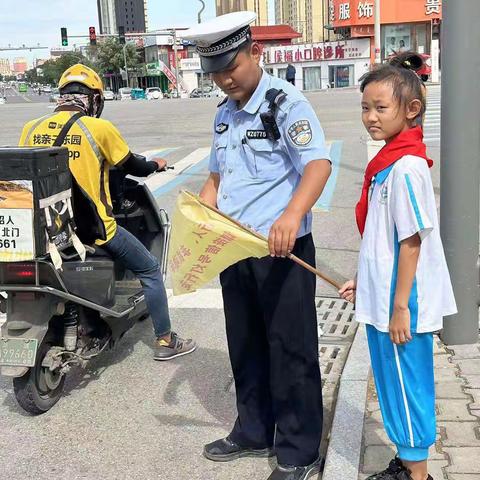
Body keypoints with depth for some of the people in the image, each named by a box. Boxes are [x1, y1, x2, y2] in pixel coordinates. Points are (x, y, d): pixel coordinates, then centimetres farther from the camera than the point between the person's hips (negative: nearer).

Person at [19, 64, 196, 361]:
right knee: (150, 270, 13)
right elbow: (134, 167, 2)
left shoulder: (32, 128, 2)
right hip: (93, 228, -5)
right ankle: (164, 341, 18)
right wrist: (156, 165, 25)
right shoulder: (99, 128, -10)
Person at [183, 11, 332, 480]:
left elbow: (318, 164, -26)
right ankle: (254, 432, 36)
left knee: (290, 351, 3)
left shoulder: (285, 101, -12)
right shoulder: (223, 113, 12)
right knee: (245, 346, 18)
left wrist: (292, 214, -43)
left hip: (282, 250, -8)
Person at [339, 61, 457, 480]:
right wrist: (363, 281, 18)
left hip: (399, 305, -10)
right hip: (382, 299, 10)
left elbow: (411, 241, -21)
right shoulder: (388, 162, 9)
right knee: (393, 384, 20)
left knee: (407, 386, 5)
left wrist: (399, 308, -19)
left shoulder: (406, 166, -20)